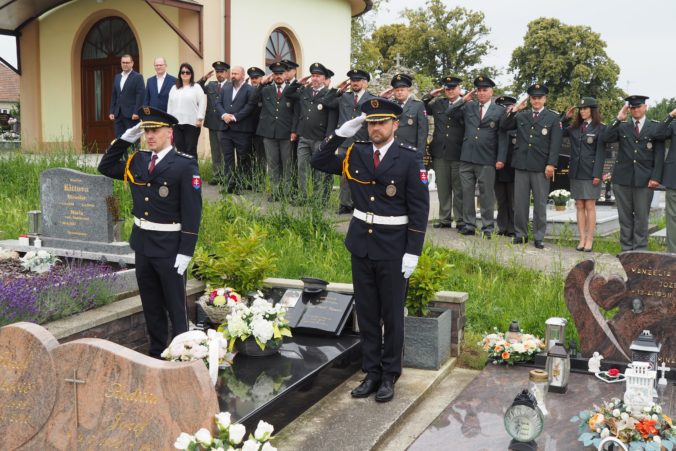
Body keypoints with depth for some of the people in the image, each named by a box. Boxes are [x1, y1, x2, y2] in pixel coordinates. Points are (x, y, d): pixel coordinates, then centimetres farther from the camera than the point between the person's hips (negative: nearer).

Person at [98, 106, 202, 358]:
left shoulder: (185, 165, -12)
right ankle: (156, 352, 29)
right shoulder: (138, 161, 7)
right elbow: (105, 167, 18)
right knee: (151, 304, 16)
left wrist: (185, 252, -18)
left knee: (175, 305, 2)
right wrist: (126, 138, 6)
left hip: (170, 247, -6)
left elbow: (192, 211, -14)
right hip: (142, 243, 7)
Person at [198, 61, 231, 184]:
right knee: (214, 152, 11)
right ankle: (216, 175, 17)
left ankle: (225, 176, 5)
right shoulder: (211, 85, 14)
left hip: (225, 123, -6)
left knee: (224, 152, -1)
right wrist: (204, 79, -7)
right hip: (212, 123, 6)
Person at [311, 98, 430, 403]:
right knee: (366, 313, 12)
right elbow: (319, 162, 8)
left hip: (393, 248, -4)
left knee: (392, 314, 7)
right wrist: (341, 134, -4)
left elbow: (419, 209, -10)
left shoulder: (410, 159, -9)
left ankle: (389, 375, 21)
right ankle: (371, 372, 24)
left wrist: (413, 252, -14)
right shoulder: (356, 154, 4)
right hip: (361, 243, 4)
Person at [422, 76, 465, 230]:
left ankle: (460, 220, 10)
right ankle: (444, 218, 18)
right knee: (442, 188, 10)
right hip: (440, 153, 4)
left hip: (459, 153, -4)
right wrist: (430, 95, 8)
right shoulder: (437, 104, 11)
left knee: (459, 188, 3)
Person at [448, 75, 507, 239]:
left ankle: (488, 228, 7)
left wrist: (501, 159, -7)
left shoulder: (499, 111, 3)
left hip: (487, 160, -3)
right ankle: (469, 225, 16)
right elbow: (450, 112, 7)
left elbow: (502, 137, 0)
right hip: (467, 157, 3)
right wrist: (464, 100, -2)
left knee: (486, 194, 0)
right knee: (466, 192, 7)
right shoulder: (468, 106, 11)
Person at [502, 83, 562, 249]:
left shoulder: (553, 117, 4)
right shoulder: (521, 115, 13)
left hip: (541, 167, -2)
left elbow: (555, 143, -2)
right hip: (521, 164, 3)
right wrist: (514, 110, -2)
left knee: (540, 203, 3)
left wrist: (551, 164, -11)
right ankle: (520, 234, 15)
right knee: (520, 201, 6)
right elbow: (504, 128, 8)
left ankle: (539, 237, 9)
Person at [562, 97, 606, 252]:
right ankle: (582, 239, 8)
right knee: (579, 206, 5)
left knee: (590, 206, -2)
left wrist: (597, 174, -13)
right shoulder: (574, 128, 11)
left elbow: (600, 153, -7)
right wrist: (566, 118, 6)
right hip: (576, 172, 5)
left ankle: (589, 240, 1)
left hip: (590, 173, -5)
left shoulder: (600, 128, -3)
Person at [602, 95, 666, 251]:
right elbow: (606, 138, -5)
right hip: (622, 178, 2)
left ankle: (640, 250, 7)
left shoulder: (656, 127, 6)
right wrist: (618, 119, -8)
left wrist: (655, 177, -7)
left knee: (642, 216, 1)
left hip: (644, 179, -2)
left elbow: (659, 154, 2)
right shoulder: (622, 126, 11)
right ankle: (626, 248, 13)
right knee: (625, 215, 6)